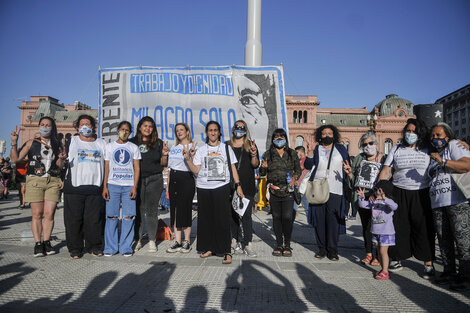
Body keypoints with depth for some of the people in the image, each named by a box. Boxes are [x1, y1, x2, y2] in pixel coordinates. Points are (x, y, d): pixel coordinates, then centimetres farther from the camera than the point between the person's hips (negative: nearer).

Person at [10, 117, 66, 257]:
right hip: (35, 181, -1)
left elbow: (59, 167, 9)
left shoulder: (57, 145, 13)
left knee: (49, 214, -2)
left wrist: (61, 158, -11)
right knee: (37, 214, -1)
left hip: (52, 181, 1)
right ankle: (38, 244, 7)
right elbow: (16, 159, 5)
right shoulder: (32, 143, 12)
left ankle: (46, 242, 9)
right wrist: (14, 143, -5)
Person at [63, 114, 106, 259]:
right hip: (74, 187, 0)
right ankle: (75, 248, 15)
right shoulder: (72, 141, 11)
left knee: (94, 219, 2)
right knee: (74, 219, 3)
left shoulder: (101, 143, 14)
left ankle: (94, 246, 17)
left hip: (95, 187, 1)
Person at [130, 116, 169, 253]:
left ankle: (152, 241, 15)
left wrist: (164, 155, -10)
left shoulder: (158, 143, 7)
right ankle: (138, 240, 17)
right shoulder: (132, 142, 7)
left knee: (152, 211, 4)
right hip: (137, 179, 1)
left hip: (154, 180, 0)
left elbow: (163, 164, 8)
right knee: (138, 211, 4)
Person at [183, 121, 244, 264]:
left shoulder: (226, 148, 10)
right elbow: (196, 170, 4)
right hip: (203, 188, 2)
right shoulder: (200, 150, 11)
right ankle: (209, 248, 20)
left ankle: (226, 252, 0)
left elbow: (233, 168, 10)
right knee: (206, 219, 5)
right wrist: (188, 158, -9)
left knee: (223, 220, -5)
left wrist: (238, 185, 2)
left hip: (222, 188, -2)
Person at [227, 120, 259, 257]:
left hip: (247, 186, -2)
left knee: (246, 215, -6)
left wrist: (253, 155, -20)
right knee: (232, 214, 7)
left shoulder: (250, 145, 8)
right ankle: (235, 241, 19)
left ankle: (248, 244, -1)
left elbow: (255, 165, -1)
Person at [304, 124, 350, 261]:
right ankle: (322, 248, 11)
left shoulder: (341, 149, 14)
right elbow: (308, 166, -2)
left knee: (333, 219, -5)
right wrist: (310, 151, -14)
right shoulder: (316, 149, 11)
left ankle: (332, 250, 5)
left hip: (335, 189, 0)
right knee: (319, 218, 1)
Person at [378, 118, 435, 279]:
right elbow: (385, 171, 2)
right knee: (398, 228, 5)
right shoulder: (396, 149, 7)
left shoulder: (428, 150, 5)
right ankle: (397, 260, 21)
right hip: (399, 194, 1)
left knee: (424, 228, 2)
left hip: (422, 194, -1)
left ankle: (428, 264, 15)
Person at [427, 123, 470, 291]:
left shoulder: (454, 145, 4)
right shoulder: (433, 154, 26)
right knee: (444, 239, 8)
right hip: (437, 203, 7)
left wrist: (443, 162, -19)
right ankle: (449, 272, 17)